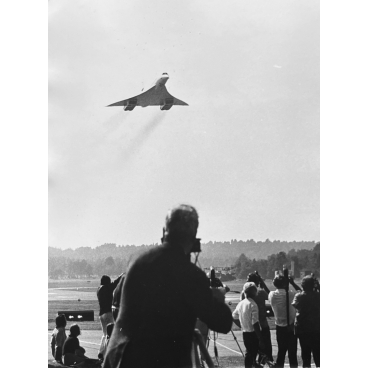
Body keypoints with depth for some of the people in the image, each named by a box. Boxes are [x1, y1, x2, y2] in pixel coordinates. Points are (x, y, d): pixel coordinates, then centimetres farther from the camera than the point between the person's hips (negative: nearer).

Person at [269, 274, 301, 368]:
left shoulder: (272, 295, -5)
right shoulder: (289, 294, -15)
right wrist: (292, 282, 3)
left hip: (279, 327, 4)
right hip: (290, 326, -4)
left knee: (281, 351, 13)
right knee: (292, 352, 3)